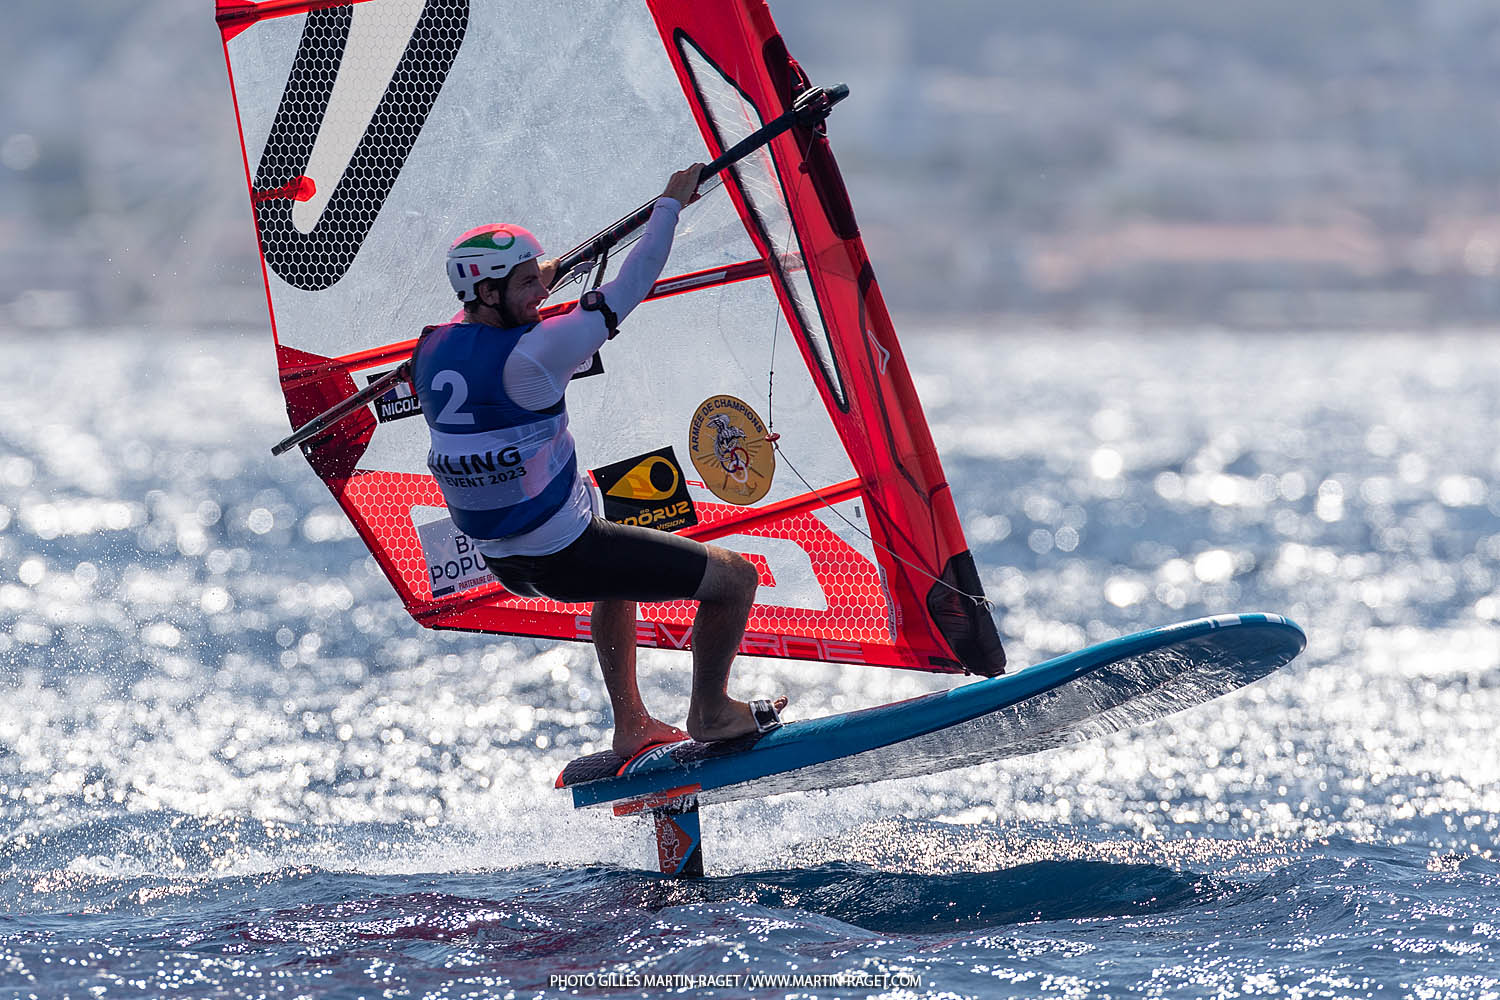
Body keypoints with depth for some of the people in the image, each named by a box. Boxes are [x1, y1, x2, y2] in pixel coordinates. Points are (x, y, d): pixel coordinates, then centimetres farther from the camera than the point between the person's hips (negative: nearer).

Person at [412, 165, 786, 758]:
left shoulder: (432, 351, -4)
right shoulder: (528, 357, -27)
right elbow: (625, 291, -20)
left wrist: (530, 281, 33)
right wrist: (671, 203, -9)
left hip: (501, 562, 9)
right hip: (565, 560, -9)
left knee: (620, 566, 40)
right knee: (736, 577, 4)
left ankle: (630, 727, 38)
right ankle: (711, 714, 23)